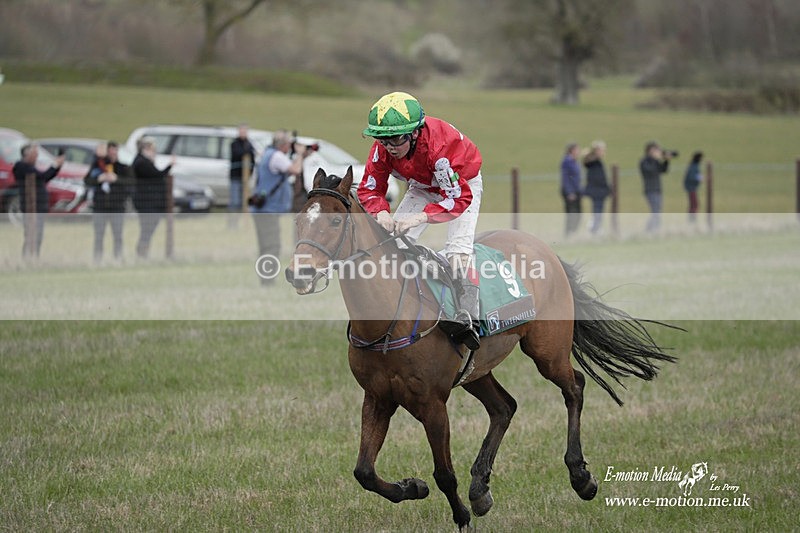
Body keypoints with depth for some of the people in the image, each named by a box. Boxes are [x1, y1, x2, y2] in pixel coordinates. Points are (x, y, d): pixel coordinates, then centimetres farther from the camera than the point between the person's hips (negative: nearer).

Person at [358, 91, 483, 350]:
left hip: (464, 184, -6)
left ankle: (466, 320, -29)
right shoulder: (382, 149, -25)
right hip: (422, 188, 6)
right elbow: (369, 189, -14)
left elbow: (459, 197, -40)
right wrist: (381, 212, -37)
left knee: (458, 248, -25)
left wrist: (421, 216, -51)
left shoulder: (440, 146, -42)